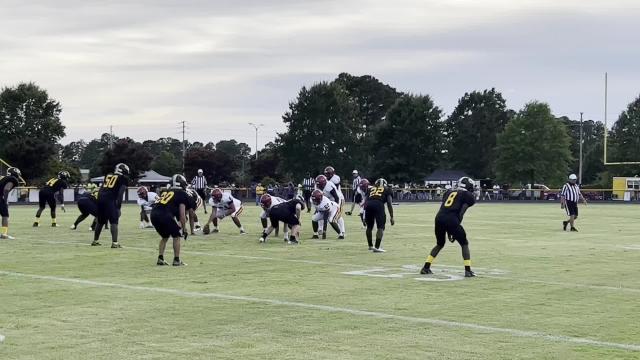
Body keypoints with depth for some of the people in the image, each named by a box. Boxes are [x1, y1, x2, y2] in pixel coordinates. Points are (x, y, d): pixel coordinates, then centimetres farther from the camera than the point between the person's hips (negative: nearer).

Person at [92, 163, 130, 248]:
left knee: (101, 221, 21)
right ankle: (115, 243, -10)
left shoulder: (107, 176, 23)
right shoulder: (123, 178, 6)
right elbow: (120, 192, -5)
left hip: (100, 198, 6)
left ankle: (95, 241, 31)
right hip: (110, 200, -6)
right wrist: (118, 206, -7)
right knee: (114, 222, -2)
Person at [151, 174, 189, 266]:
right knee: (177, 236, 12)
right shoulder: (182, 194, 10)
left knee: (165, 236, 27)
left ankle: (160, 259, 23)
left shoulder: (166, 192, 30)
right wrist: (184, 229, 11)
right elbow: (182, 214, 4)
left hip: (154, 214, 7)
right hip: (164, 215, -7)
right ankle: (176, 260, 12)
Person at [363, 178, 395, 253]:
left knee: (369, 226, 21)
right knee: (381, 227, 5)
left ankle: (370, 246, 35)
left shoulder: (370, 188, 32)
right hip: (378, 205, -4)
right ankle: (377, 247, -4)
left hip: (368, 205, 4)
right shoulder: (387, 190, 23)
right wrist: (391, 217, 12)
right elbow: (389, 204, 12)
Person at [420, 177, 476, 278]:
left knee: (440, 244, 26)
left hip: (439, 218, 5)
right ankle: (468, 270, 5)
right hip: (451, 220, -5)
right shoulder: (467, 195, 10)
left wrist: (449, 231, 23)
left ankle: (426, 267, 24)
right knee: (464, 244, 12)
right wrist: (456, 229, 1)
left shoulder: (449, 192, 26)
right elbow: (461, 213, -1)